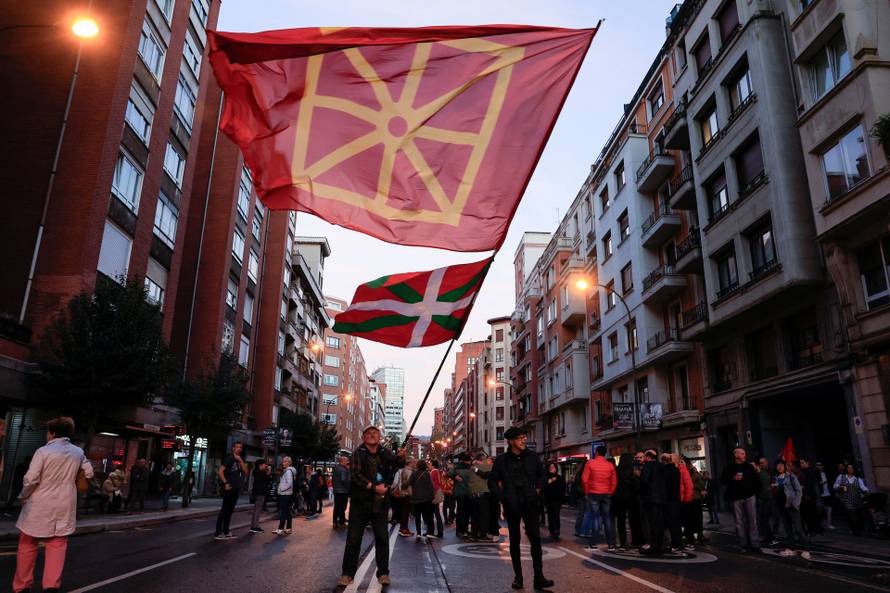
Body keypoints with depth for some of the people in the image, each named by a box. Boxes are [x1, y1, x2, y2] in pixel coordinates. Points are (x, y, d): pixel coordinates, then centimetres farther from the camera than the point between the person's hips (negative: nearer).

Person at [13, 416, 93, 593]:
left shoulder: (43, 451, -11)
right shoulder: (78, 452, 3)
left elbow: (30, 478, -16)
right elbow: (89, 473, 11)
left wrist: (23, 497, 1)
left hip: (40, 505, -3)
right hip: (64, 507, 3)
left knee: (27, 545, 13)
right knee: (57, 546, 8)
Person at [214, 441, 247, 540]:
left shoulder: (240, 460, 17)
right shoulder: (229, 459, -5)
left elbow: (245, 471, 4)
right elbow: (220, 471, -13)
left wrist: (240, 460, -5)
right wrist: (225, 483, -19)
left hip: (236, 489, 8)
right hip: (229, 488, -8)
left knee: (229, 511, 11)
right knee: (224, 510, -8)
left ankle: (226, 532, 18)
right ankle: (218, 533, -6)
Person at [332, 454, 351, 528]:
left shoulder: (335, 468, 11)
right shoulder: (343, 469, -17)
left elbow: (332, 479, 16)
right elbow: (344, 480, -23)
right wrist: (348, 488, -14)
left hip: (336, 491, 9)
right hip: (343, 491, -9)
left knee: (336, 507, 14)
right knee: (342, 508, -2)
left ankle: (335, 522, 18)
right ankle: (341, 522, 0)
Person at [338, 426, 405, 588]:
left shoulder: (385, 453, 6)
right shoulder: (358, 453, -3)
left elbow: (394, 466, -1)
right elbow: (355, 475, -13)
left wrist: (400, 457, -23)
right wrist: (374, 487, -21)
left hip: (380, 503, 2)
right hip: (360, 502, -2)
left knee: (382, 538, 6)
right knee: (353, 539, 4)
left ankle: (383, 573, 17)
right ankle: (347, 573, 14)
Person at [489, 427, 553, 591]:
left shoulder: (531, 457, 3)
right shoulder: (502, 460, -4)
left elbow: (541, 474, 19)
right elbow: (492, 481, 2)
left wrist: (537, 490, 7)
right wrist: (503, 497, -6)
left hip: (530, 504, 1)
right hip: (512, 505, -1)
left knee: (535, 539, -3)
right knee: (514, 541, 9)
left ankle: (539, 577, 3)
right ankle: (517, 576, 19)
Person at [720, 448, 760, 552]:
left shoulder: (749, 467, 11)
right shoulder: (729, 468, 3)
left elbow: (756, 480, 14)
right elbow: (722, 481, 0)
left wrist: (755, 491, 5)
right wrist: (733, 478, -13)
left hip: (749, 496, 2)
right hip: (736, 498, -2)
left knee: (752, 520, -2)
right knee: (739, 522, 1)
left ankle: (755, 544, 2)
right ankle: (743, 544, 7)